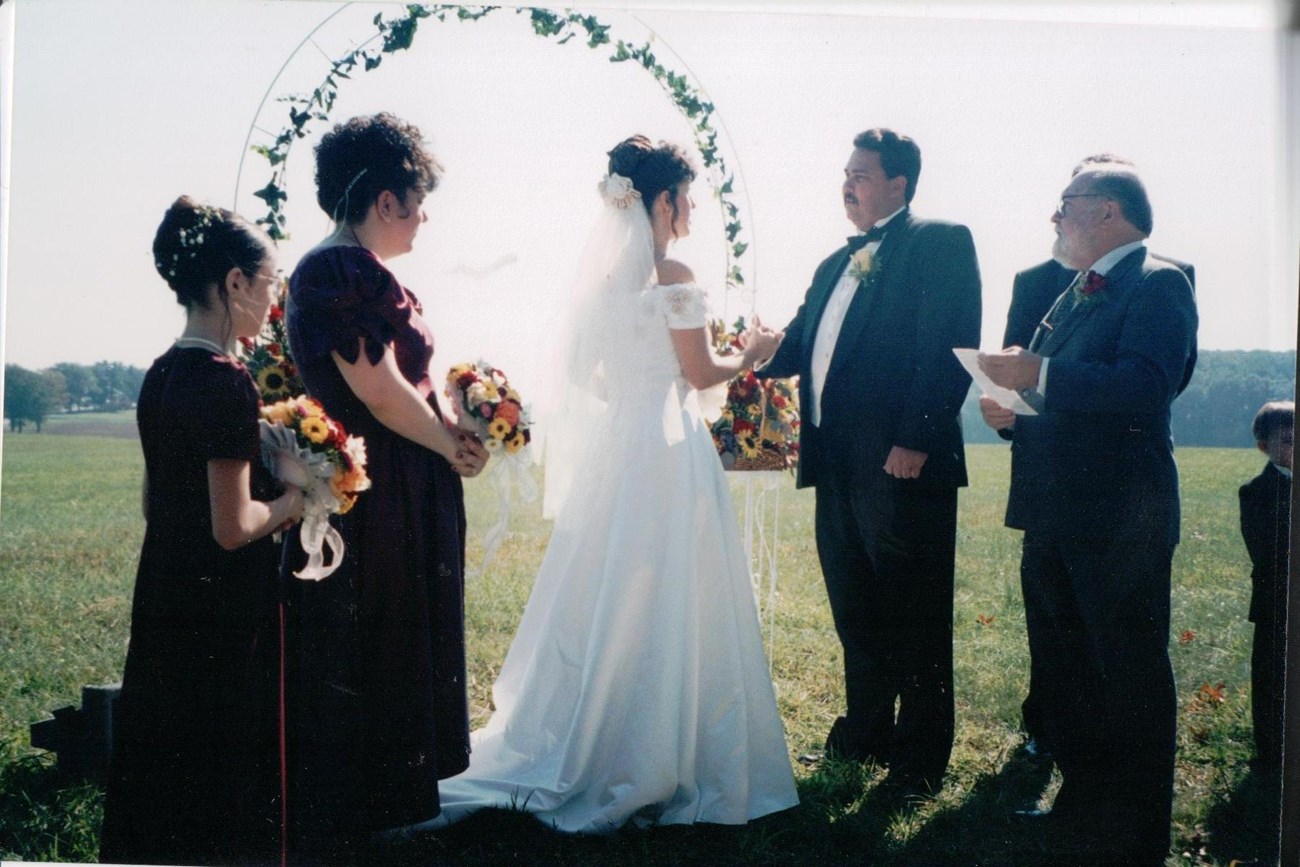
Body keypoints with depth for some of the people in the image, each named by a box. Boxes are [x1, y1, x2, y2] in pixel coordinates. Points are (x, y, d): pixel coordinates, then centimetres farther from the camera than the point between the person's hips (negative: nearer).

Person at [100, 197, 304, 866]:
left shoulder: (161, 375, 7)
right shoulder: (226, 382, -19)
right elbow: (234, 527, -22)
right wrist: (294, 499, -5)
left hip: (162, 599, 8)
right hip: (224, 615, -8)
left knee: (161, 770, 17)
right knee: (222, 777, 4)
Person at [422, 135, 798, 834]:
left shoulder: (600, 270, 9)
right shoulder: (670, 275, -12)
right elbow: (701, 373, -8)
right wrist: (749, 356, 10)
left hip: (609, 448, 8)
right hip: (665, 451, -8)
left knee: (601, 603, 14)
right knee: (665, 610, 0)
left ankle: (569, 754, 20)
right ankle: (648, 768, 6)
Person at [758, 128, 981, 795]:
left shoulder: (940, 242, -5)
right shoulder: (835, 265, 20)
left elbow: (951, 351, -14)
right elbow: (795, 349, 18)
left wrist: (915, 439, -21)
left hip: (903, 465, -8)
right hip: (838, 466, 8)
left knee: (915, 616, 3)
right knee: (855, 612, 16)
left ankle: (920, 759, 13)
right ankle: (865, 735, 29)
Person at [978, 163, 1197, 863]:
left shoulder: (1157, 285, -9)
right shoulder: (1072, 296, 19)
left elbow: (1146, 387, -25)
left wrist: (1037, 375, -25)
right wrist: (1012, 408, 2)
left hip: (1119, 518, -10)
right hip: (1053, 515, 10)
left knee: (1130, 677, -2)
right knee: (1062, 667, 17)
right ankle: (1082, 806, 31)